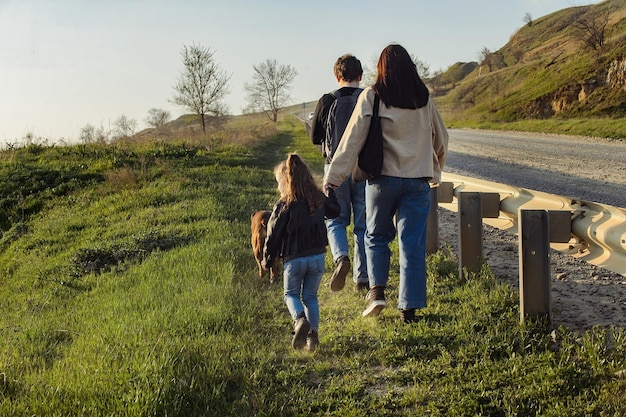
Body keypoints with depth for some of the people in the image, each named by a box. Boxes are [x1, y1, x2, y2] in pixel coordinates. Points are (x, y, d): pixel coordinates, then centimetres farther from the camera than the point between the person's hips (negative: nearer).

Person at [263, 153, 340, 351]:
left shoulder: (284, 205, -13)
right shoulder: (319, 199, 1)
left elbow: (273, 235, -8)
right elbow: (335, 211, 22)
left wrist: (267, 260, 6)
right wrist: (331, 191, 40)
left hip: (294, 259, -4)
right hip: (318, 256, 4)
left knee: (291, 294, 14)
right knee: (310, 296, 17)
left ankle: (300, 319, -13)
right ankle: (313, 333, 9)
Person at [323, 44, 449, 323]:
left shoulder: (372, 96, -4)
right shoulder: (423, 99, 7)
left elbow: (353, 139, -7)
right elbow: (441, 139, 18)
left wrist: (333, 177, -4)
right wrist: (434, 171, 34)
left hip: (383, 179, -2)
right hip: (418, 181, 2)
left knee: (377, 236, 16)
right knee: (413, 244, 4)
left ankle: (377, 291, 2)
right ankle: (409, 308, 5)